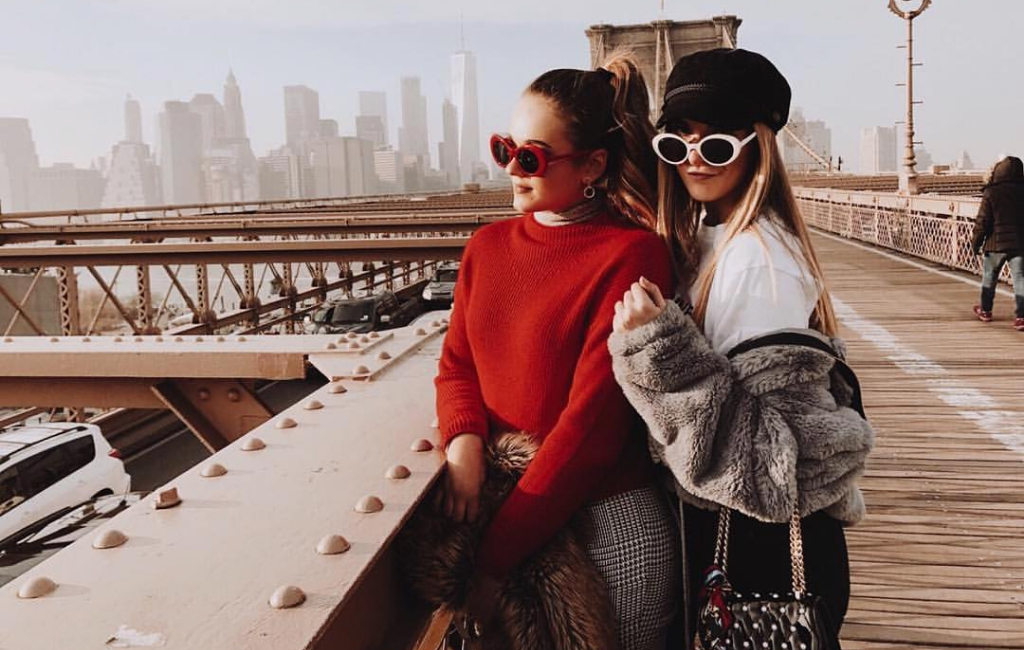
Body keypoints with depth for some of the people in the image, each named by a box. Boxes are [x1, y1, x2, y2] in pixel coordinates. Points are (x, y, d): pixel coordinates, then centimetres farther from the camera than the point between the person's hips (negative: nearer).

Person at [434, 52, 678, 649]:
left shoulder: (631, 254, -14)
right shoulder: (488, 246, 6)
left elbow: (592, 420, -18)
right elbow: (457, 365, 12)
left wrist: (494, 562, -16)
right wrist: (464, 442, -11)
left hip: (602, 507, -5)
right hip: (494, 489, 5)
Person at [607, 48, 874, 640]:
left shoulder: (756, 258, -22)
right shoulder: (706, 234, 4)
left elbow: (752, 439, -27)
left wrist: (658, 343, -32)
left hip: (747, 513, -8)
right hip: (709, 487, 8)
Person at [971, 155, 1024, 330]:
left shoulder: (991, 193, -10)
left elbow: (982, 222, -9)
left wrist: (976, 243, 1)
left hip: (996, 244, -2)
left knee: (989, 277, 15)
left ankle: (985, 311, 28)